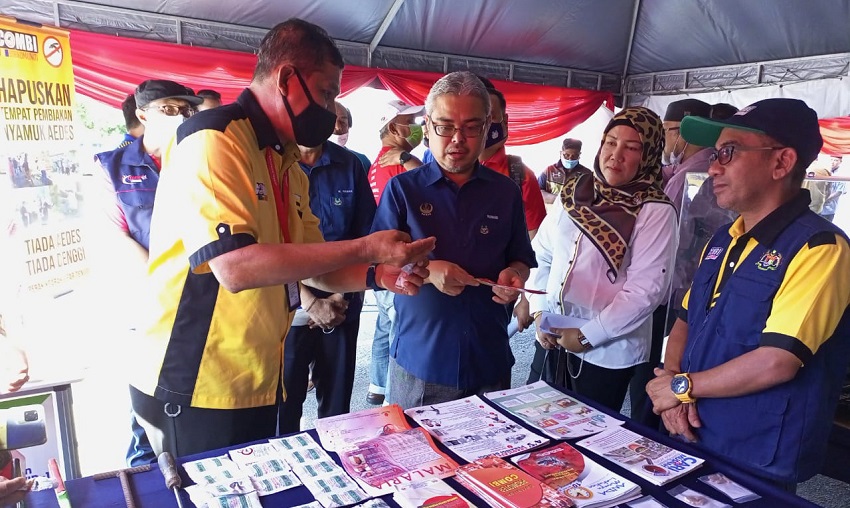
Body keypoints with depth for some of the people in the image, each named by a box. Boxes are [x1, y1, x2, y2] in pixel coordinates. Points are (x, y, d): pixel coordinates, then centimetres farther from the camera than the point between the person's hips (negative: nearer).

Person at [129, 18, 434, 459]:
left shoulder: (289, 165, 12)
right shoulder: (213, 139, -16)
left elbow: (309, 265, 16)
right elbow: (236, 267, -28)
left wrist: (378, 275, -2)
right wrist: (364, 248, -23)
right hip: (195, 390, -8)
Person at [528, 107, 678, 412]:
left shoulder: (656, 212, -12)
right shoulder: (574, 192, 2)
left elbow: (646, 288, -18)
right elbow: (541, 253, 7)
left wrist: (589, 335, -16)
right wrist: (540, 312, -2)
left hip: (608, 350, -4)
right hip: (552, 340, 5)